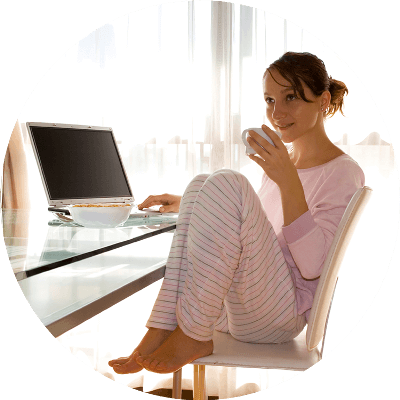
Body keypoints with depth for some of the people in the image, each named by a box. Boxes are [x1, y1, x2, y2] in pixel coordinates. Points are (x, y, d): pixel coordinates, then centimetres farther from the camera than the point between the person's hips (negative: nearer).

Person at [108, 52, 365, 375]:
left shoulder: (344, 173, -8)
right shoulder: (282, 162, 17)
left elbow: (313, 266, -20)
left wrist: (289, 182, -27)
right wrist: (190, 205, 26)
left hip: (278, 317, -8)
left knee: (226, 184, -25)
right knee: (202, 182, -7)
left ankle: (193, 335, -18)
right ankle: (161, 331, -17)